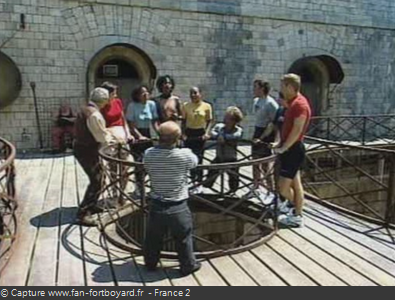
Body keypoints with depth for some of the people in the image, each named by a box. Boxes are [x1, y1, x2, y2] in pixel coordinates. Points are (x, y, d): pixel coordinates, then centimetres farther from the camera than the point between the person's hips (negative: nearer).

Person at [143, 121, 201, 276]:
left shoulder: (149, 154, -11)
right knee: (183, 238, 17)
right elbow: (195, 161, 4)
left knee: (153, 238, 23)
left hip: (156, 205, 3)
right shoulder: (185, 155, -17)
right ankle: (188, 265, 33)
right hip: (178, 207, -2)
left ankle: (150, 263, 41)